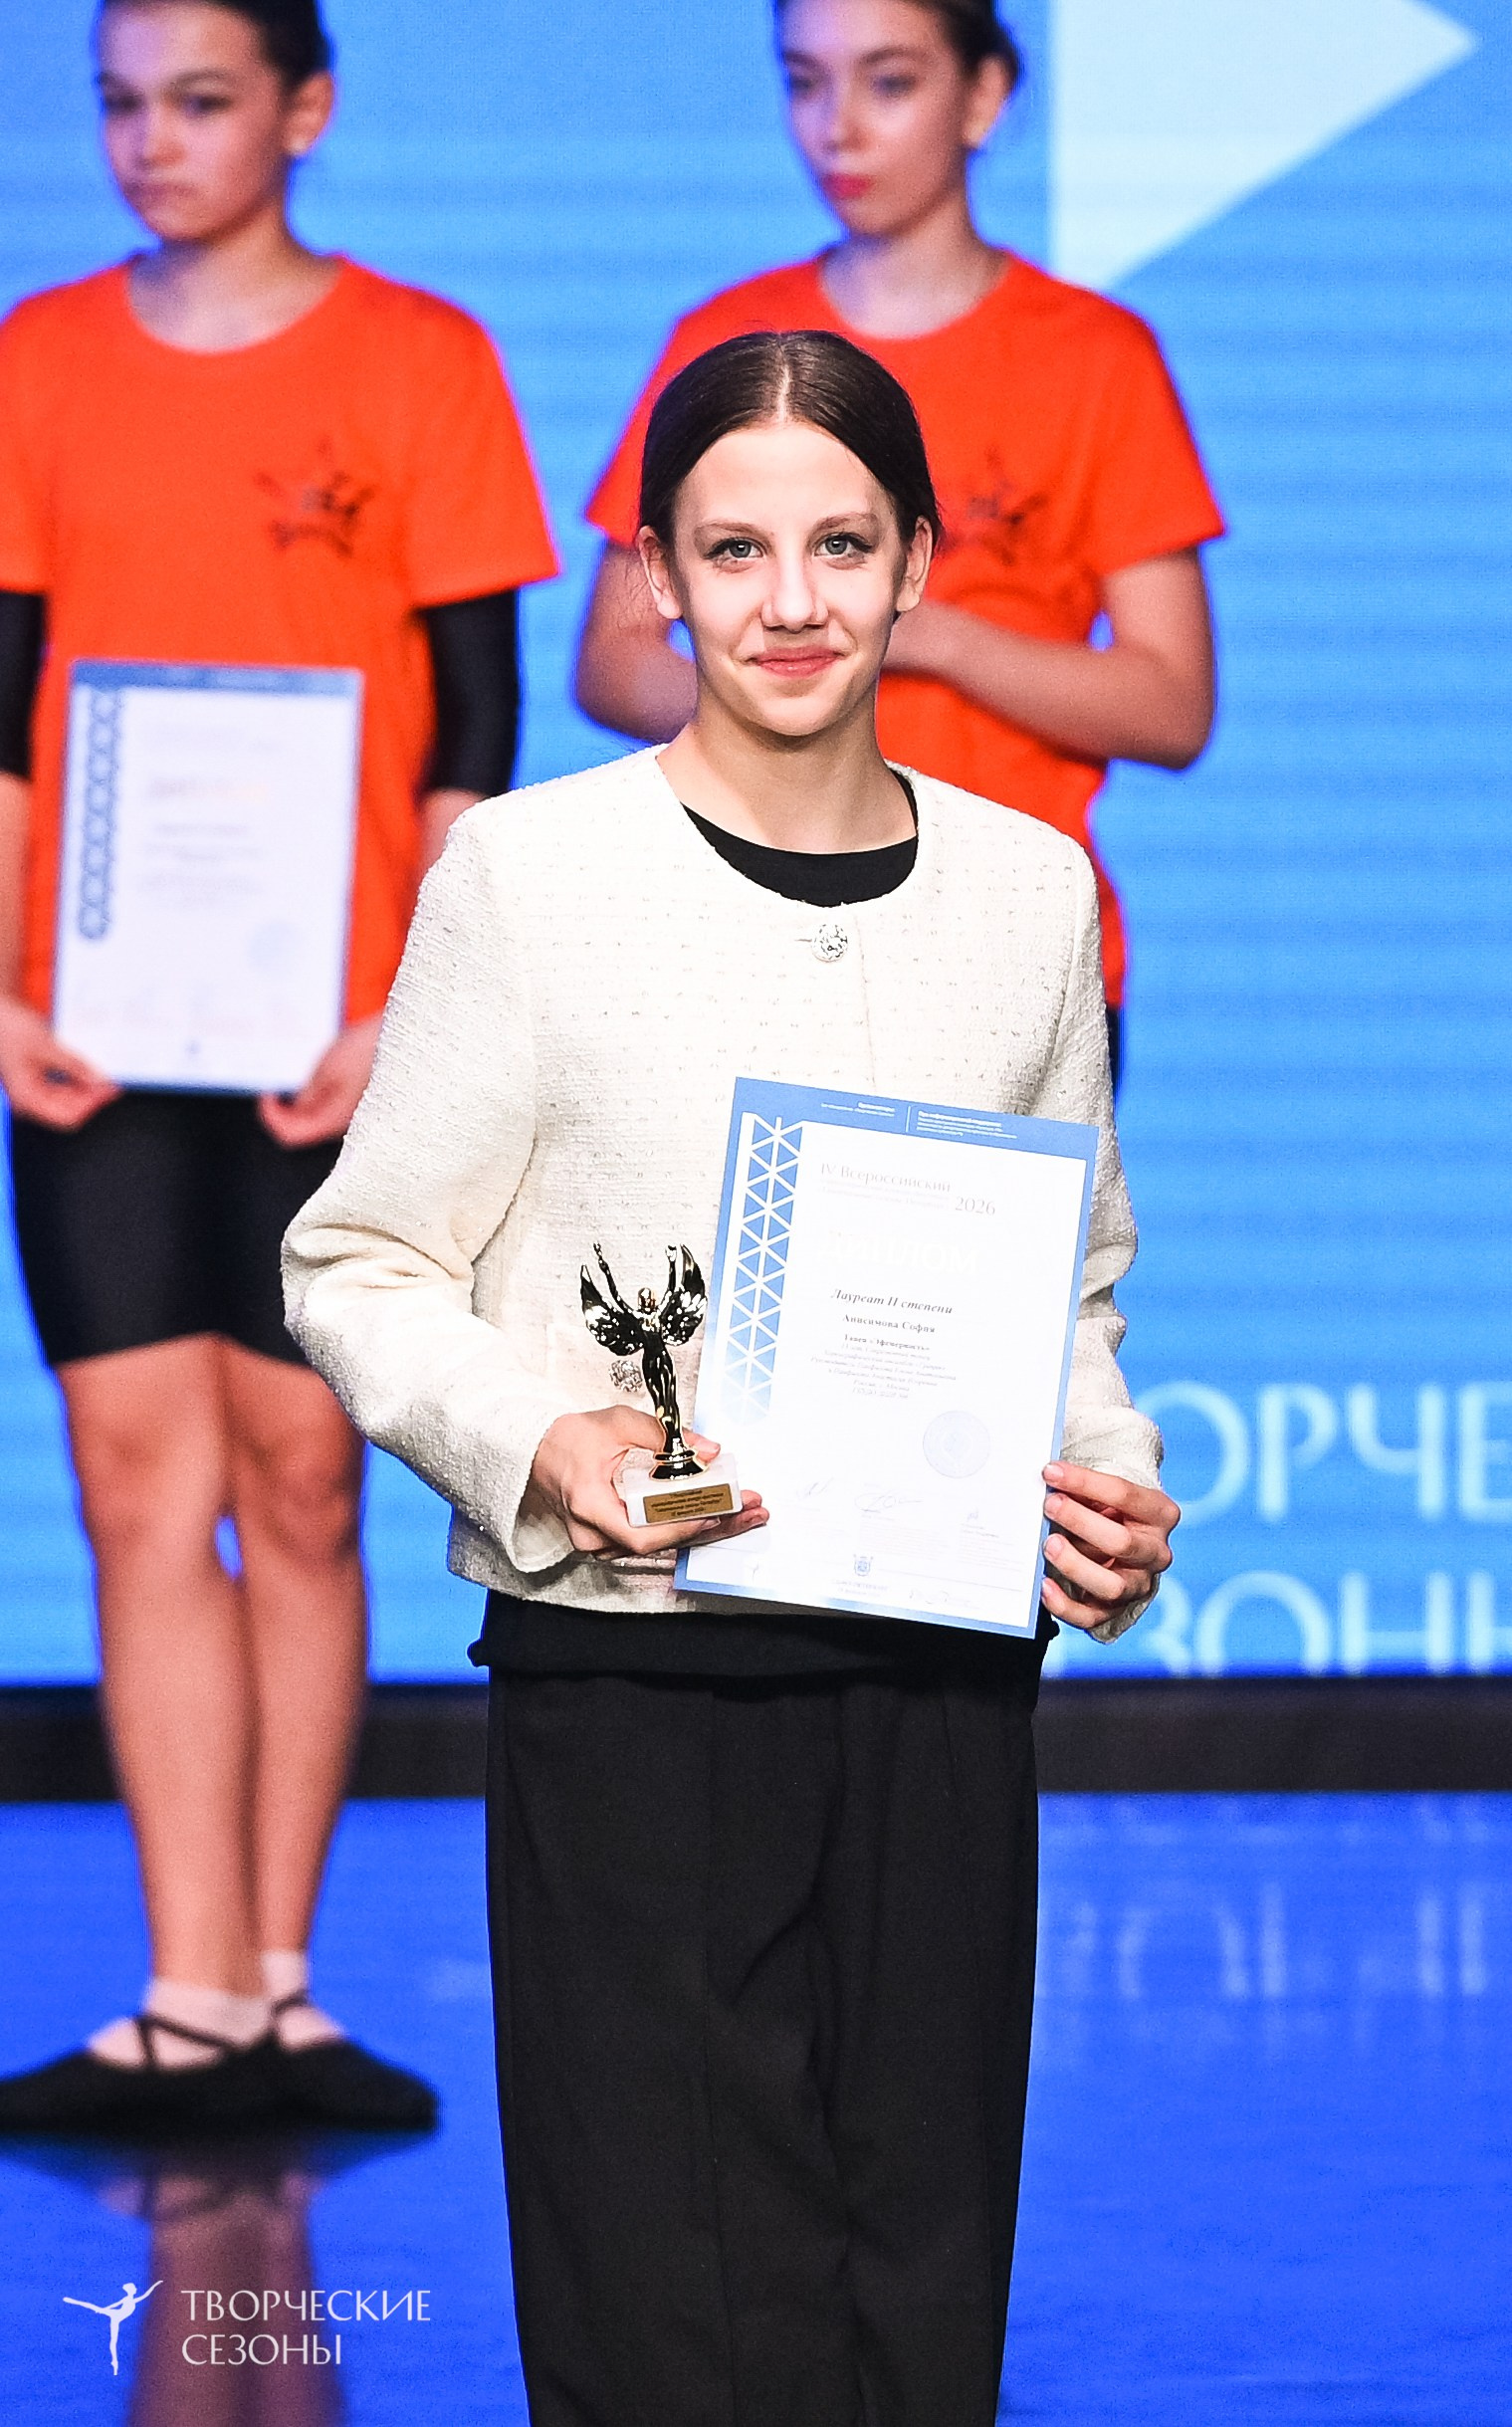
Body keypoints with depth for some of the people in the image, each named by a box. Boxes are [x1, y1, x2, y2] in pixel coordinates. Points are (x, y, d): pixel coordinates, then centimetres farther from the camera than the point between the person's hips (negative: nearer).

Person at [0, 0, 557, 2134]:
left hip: (336, 1033, -2)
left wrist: (416, 1009, -9)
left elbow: (474, 720, -1)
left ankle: (273, 1989, 11)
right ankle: (196, 2006, -1)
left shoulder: (421, 363, 1)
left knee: (299, 1484, 2)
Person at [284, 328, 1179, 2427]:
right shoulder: (530, 873, -3)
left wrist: (1103, 1483, -1)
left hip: (942, 1689, 4)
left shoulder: (1030, 889, 8)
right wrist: (538, 1441, -18)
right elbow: (358, 1268, -1)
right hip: (630, 1681, -3)